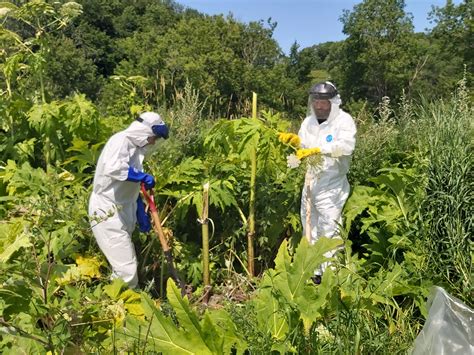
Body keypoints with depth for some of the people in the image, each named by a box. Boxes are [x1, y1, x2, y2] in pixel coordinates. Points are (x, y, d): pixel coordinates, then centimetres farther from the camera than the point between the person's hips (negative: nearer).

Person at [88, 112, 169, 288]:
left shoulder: (135, 148, 15)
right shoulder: (121, 140, -12)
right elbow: (113, 169, -33)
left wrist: (142, 215, 18)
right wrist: (144, 177, -21)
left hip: (122, 212, 10)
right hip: (107, 212, -10)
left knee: (123, 267, 15)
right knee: (127, 269, -11)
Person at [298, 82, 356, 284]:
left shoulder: (344, 120, -8)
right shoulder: (308, 121, 13)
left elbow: (347, 146, -25)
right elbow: (302, 148, 16)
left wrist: (320, 148, -34)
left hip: (331, 186, -7)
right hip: (310, 182, 7)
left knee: (329, 231, -4)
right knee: (309, 228, 15)